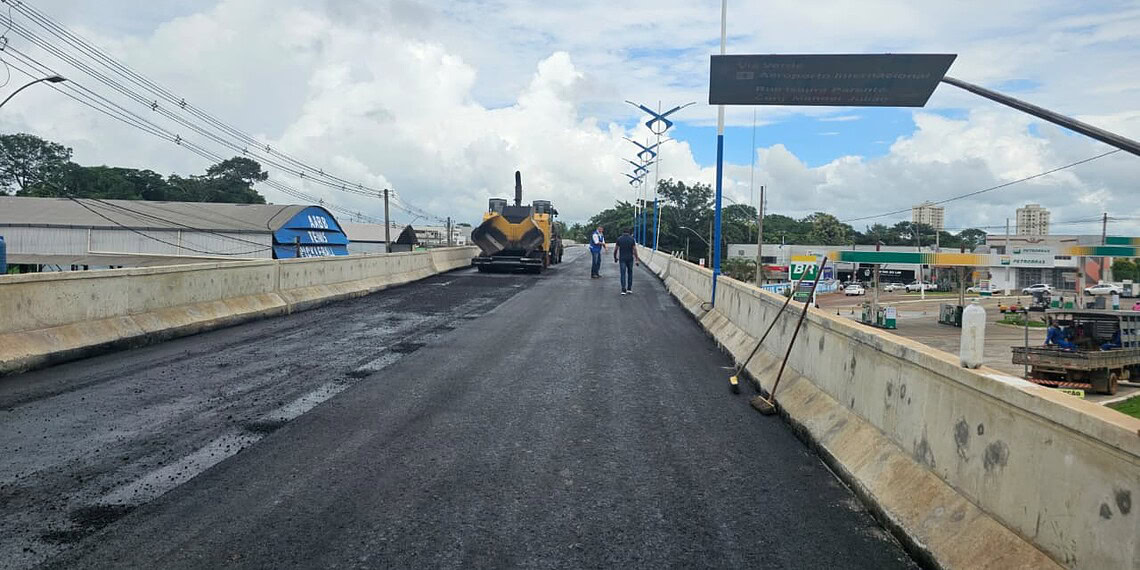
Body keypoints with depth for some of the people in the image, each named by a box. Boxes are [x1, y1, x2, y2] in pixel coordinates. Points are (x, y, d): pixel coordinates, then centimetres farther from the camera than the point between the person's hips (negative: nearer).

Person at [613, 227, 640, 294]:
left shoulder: (619, 239, -3)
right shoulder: (631, 239, -5)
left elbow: (615, 250, 0)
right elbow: (635, 250, -7)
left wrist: (615, 258, 14)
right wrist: (637, 259, -3)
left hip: (622, 259, 0)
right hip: (630, 259, 0)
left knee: (623, 274, 1)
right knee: (630, 273, 16)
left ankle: (623, 290, -7)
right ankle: (629, 289, 14)